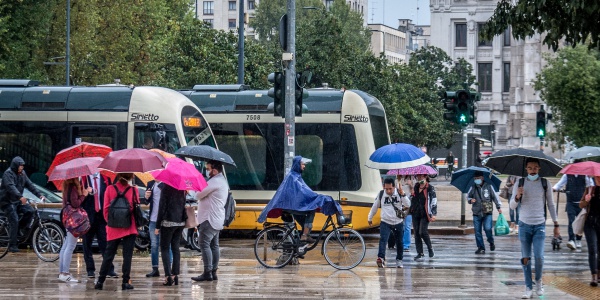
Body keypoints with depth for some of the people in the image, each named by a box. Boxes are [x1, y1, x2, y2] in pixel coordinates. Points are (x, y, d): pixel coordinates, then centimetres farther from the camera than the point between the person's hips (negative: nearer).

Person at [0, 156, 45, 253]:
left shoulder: (22, 173, 9)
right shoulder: (8, 173, -16)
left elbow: (30, 185, 9)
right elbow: (11, 187, -31)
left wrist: (39, 195, -3)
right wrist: (20, 197, -45)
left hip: (17, 201, 7)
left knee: (30, 211, -15)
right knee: (14, 222, -15)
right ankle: (12, 245, -10)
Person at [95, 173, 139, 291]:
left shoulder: (110, 189, -1)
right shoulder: (134, 190, -4)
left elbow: (106, 209, -1)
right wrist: (136, 224, 11)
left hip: (113, 229, 2)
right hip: (130, 228, -2)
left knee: (108, 255, 8)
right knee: (127, 255, 3)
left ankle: (100, 281, 6)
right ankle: (126, 282, 0)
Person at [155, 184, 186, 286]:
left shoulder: (166, 188, -11)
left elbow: (162, 207, -11)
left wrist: (158, 226, -8)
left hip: (168, 222, -6)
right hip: (180, 222, 6)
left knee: (165, 248, 0)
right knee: (175, 248, 12)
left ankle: (168, 276, -11)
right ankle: (175, 276, 10)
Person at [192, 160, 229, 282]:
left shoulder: (215, 182, -16)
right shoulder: (222, 181, 18)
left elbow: (199, 195, -15)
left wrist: (197, 193, 6)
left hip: (210, 219, -11)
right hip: (217, 219, 11)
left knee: (204, 244, -11)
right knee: (214, 245, 11)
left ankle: (207, 273, -15)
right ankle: (213, 271, 13)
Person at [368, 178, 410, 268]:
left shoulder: (399, 193, -6)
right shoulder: (381, 194, -4)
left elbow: (408, 204, -15)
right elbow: (374, 207, 10)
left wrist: (403, 195, -29)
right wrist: (370, 218, 18)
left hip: (398, 222, 1)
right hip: (385, 222, -1)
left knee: (400, 242, 10)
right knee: (383, 239, -22)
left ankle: (399, 260, 27)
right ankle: (381, 258, -37)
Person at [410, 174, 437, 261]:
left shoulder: (430, 188, -4)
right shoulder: (416, 187, 14)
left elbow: (434, 201, -8)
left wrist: (433, 214, -15)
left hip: (424, 214, -6)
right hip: (415, 213, 6)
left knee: (422, 232, -15)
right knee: (416, 233, 3)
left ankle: (430, 249, 7)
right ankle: (420, 253, 7)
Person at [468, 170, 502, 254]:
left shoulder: (488, 186, 2)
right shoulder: (473, 188, 7)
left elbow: (494, 196, 6)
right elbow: (468, 197, 18)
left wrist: (498, 207, 2)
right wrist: (470, 200, -5)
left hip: (487, 213, -3)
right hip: (476, 213, 3)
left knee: (487, 228, -16)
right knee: (477, 231, 1)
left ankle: (491, 242, 12)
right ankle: (481, 248, 11)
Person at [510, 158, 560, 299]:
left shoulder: (545, 184, 4)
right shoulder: (520, 183, 4)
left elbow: (551, 205, 10)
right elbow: (512, 206, 4)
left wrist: (556, 225, 8)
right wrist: (517, 197, -18)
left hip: (539, 225, -1)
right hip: (524, 225, 1)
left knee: (539, 257, -11)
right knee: (525, 258, 1)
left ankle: (538, 281, 15)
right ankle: (528, 288, 8)